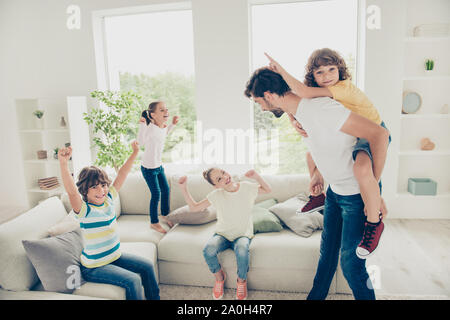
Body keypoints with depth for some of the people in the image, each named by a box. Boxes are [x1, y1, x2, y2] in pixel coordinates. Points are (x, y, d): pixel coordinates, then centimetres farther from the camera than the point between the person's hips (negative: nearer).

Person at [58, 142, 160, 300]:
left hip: (115, 256, 7)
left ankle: (154, 298, 28)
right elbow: (71, 191, -42)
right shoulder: (85, 210, -22)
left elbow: (122, 174, 0)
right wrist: (63, 163, -57)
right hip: (94, 267, -7)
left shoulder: (108, 199, -3)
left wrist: (135, 152, 1)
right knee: (133, 280, -20)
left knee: (147, 266, 8)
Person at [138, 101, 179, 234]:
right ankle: (154, 222, 21)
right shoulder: (149, 127, -26)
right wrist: (142, 125, -31)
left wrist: (172, 124, 10)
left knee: (166, 190, 16)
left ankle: (164, 215, 40)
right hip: (148, 168, -7)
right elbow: (141, 142, -18)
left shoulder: (164, 127, -3)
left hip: (159, 166, 8)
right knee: (156, 194, 0)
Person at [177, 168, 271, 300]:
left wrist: (256, 176, -12)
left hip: (243, 235, -1)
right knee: (208, 251, -30)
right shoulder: (217, 195, -9)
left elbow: (268, 190, 7)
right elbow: (194, 207, -2)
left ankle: (241, 281, -1)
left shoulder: (247, 187, -8)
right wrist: (184, 188, -14)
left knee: (242, 252, -35)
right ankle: (219, 277, 3)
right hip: (223, 234, 1)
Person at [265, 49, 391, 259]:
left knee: (362, 169, -39)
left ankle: (374, 222, -17)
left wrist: (280, 70, -33)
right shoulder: (321, 96, -2)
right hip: (351, 137, 9)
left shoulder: (344, 87, -27)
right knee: (311, 155, 13)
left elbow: (304, 93, -39)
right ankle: (318, 196, 33)